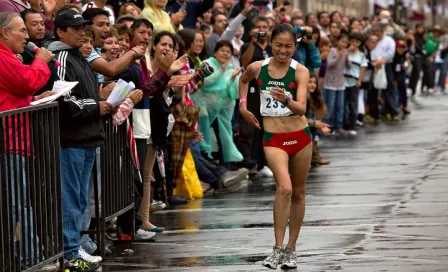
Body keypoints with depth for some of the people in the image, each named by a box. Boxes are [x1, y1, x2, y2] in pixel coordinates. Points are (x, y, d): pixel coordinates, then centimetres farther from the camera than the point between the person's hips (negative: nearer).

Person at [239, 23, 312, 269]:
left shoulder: (300, 72, -10)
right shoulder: (257, 68, -4)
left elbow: (301, 108, -22)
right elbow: (243, 80, 21)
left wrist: (287, 101, -41)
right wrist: (243, 105, 12)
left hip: (300, 136, 1)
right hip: (273, 138, -1)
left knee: (298, 193, 10)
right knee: (284, 188, -21)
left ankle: (291, 249, 22)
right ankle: (278, 248, -19)